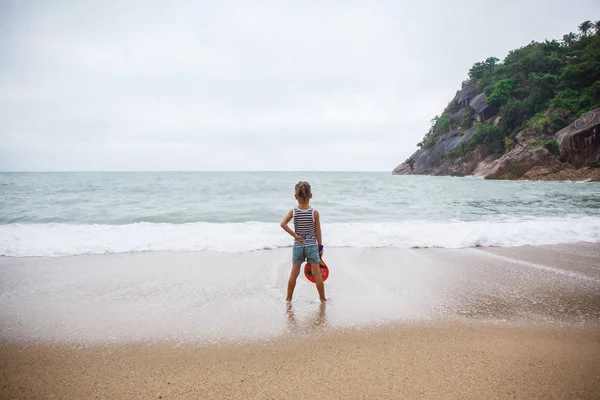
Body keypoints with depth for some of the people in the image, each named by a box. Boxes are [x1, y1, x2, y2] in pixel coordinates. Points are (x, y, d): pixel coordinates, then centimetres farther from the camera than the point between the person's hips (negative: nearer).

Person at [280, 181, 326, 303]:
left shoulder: (293, 211, -7)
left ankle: (288, 298, 21)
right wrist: (321, 247, 4)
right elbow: (318, 232, -5)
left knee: (294, 273, 11)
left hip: (298, 246, 2)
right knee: (317, 273, 7)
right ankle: (323, 298, 18)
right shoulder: (314, 212, -10)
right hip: (312, 246, -1)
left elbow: (283, 224, -19)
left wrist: (295, 235, -12)